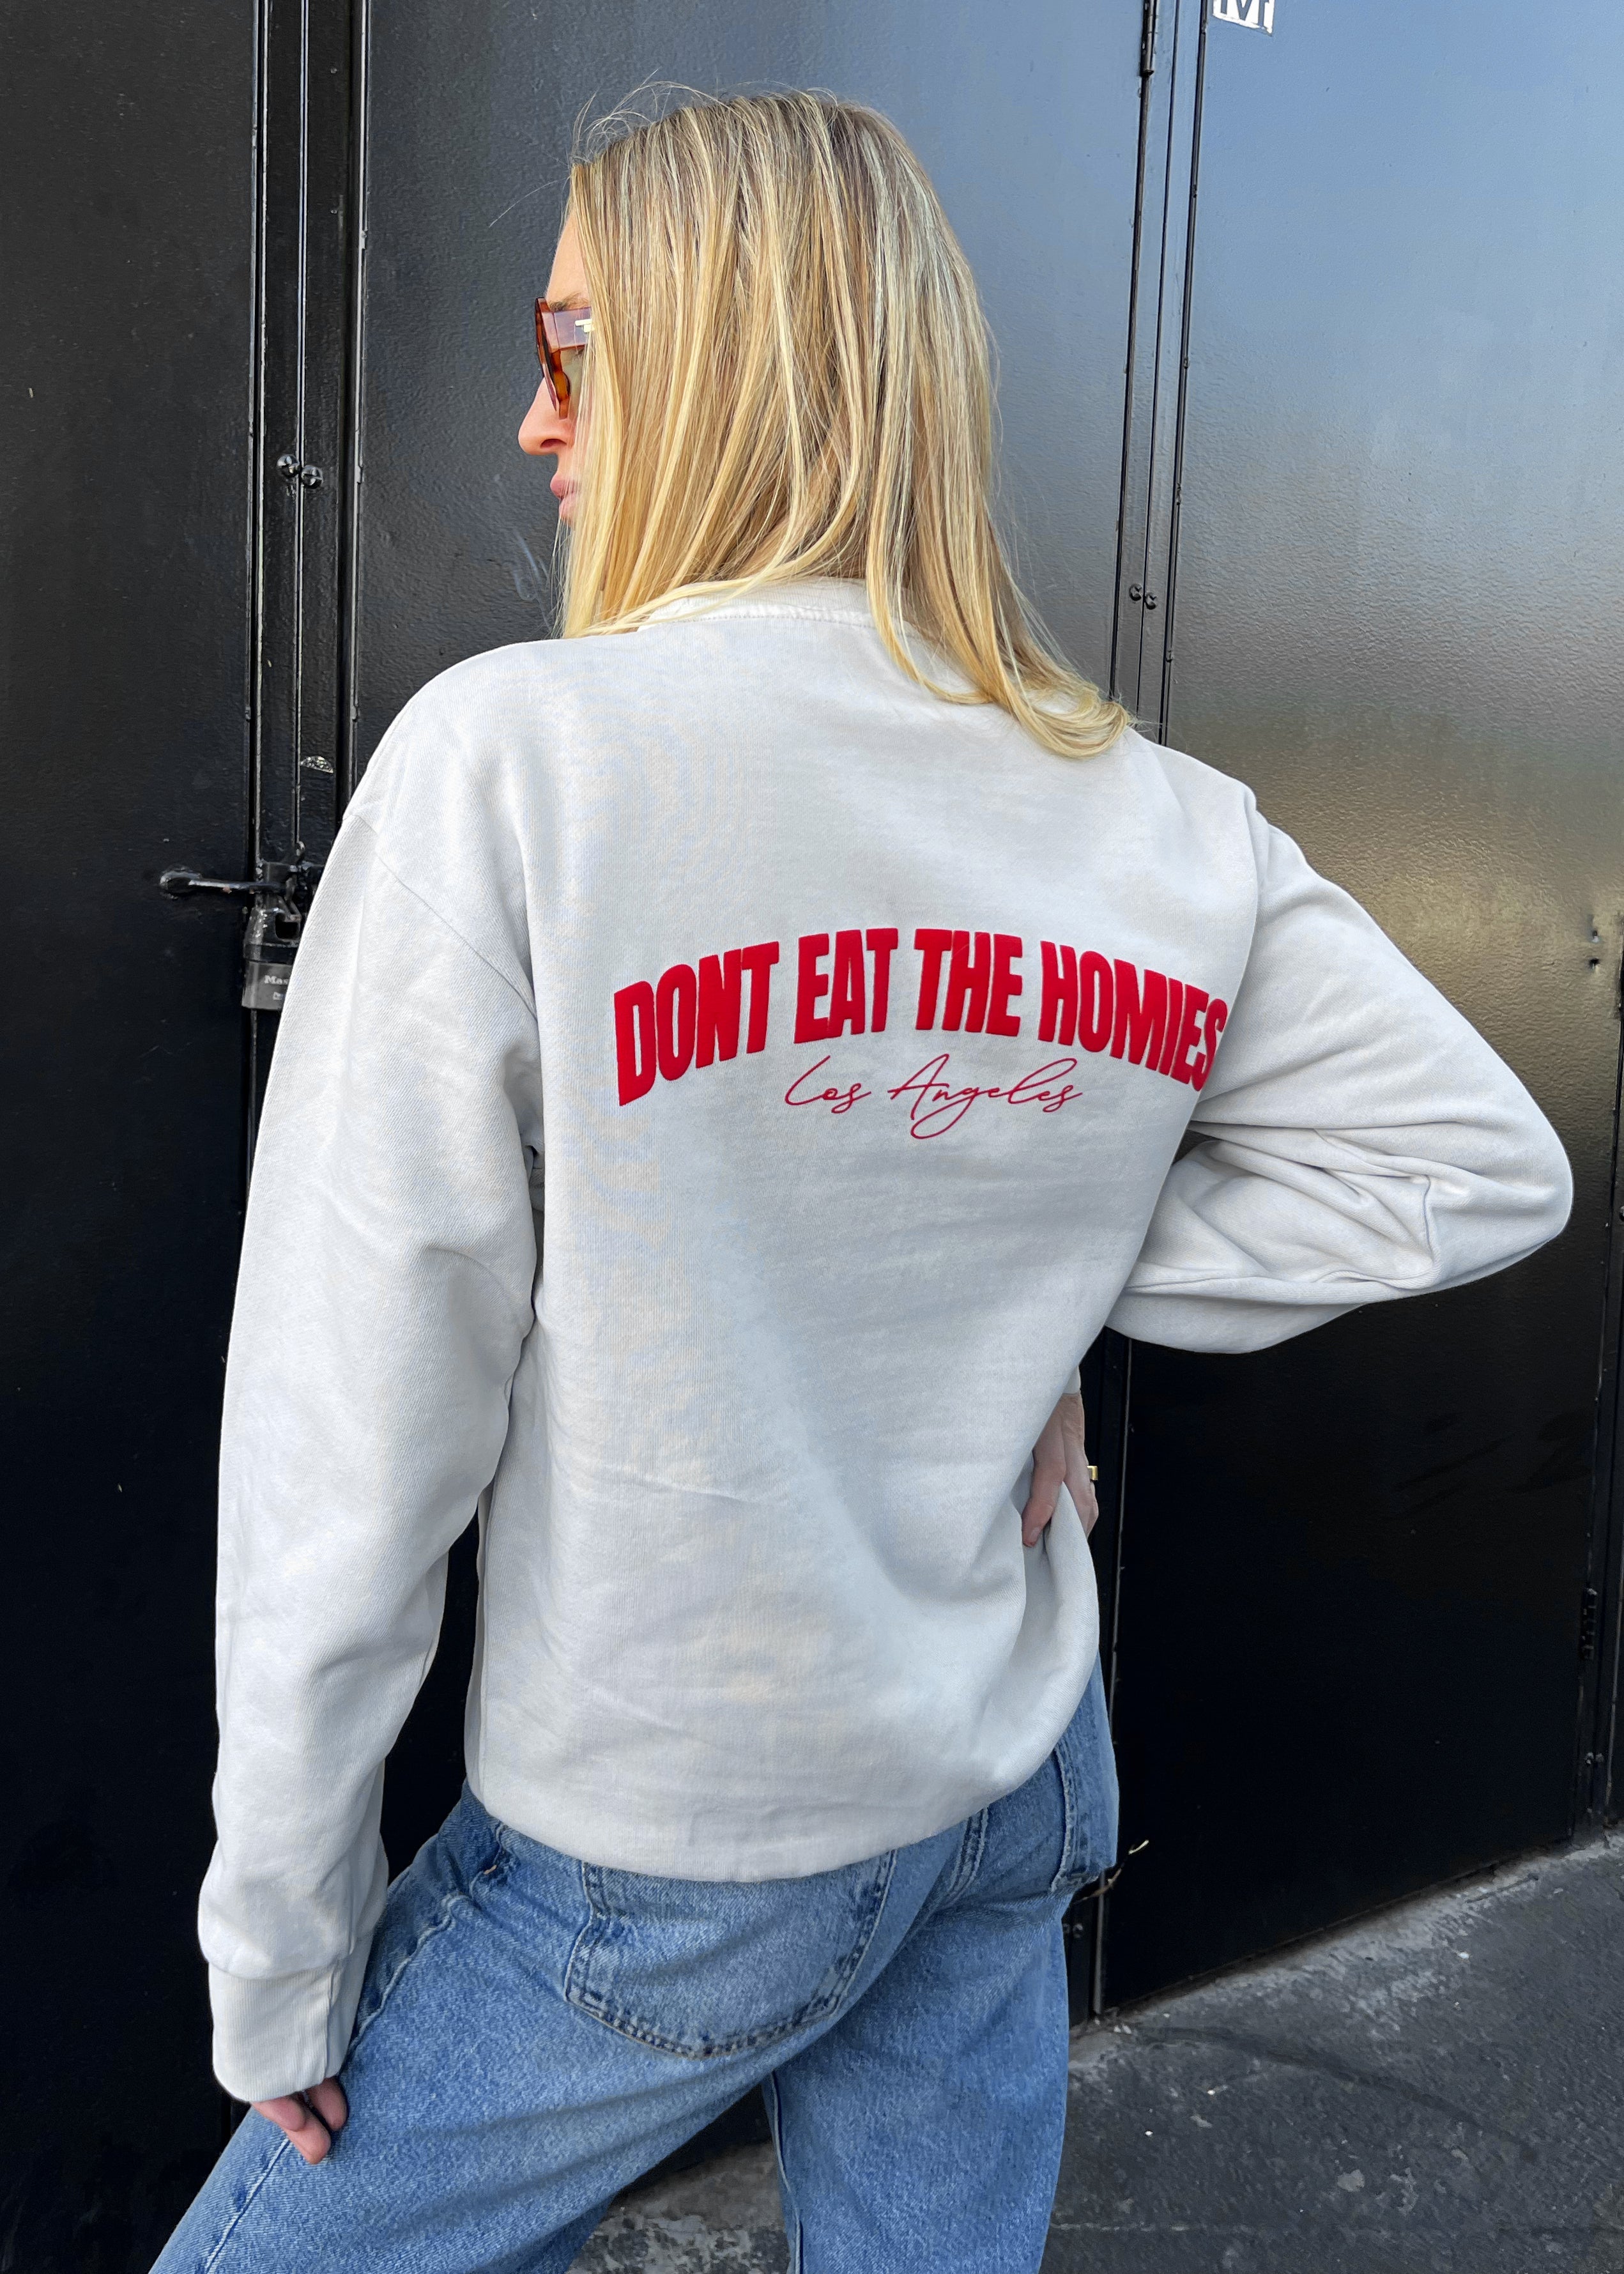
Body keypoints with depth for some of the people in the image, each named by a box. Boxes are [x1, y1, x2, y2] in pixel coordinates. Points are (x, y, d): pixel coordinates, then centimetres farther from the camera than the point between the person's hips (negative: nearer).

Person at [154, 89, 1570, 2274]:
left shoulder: (515, 751, -20)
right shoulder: (1166, 820, -6)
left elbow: (354, 1419, -18)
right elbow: (1482, 1165, 3)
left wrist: (284, 1951, -6)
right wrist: (1053, 1282, -1)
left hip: (657, 1864, -5)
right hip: (1015, 1790, 6)